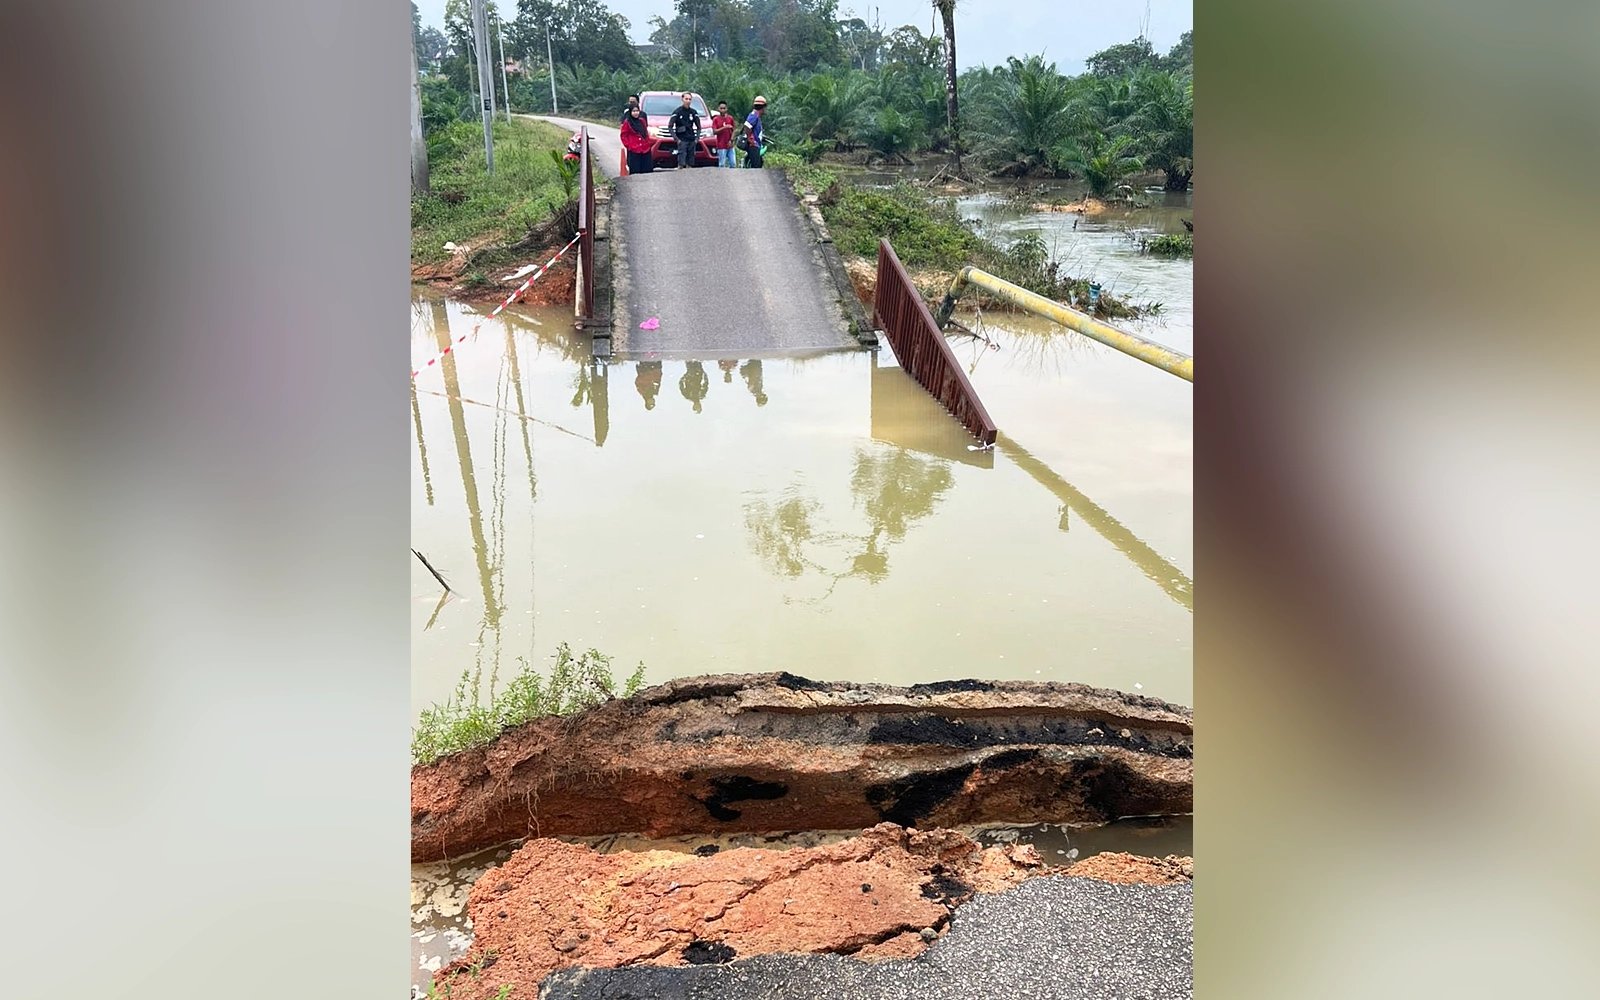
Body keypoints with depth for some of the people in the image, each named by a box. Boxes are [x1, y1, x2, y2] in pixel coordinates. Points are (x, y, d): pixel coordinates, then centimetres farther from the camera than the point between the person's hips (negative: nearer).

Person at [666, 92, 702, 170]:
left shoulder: (693, 112, 10)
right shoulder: (677, 111, -2)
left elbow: (699, 127, 20)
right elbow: (670, 127, -3)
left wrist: (697, 138, 6)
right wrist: (676, 138, -10)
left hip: (692, 140, 4)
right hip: (682, 140, -4)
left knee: (690, 164, 4)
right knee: (681, 163, -13)